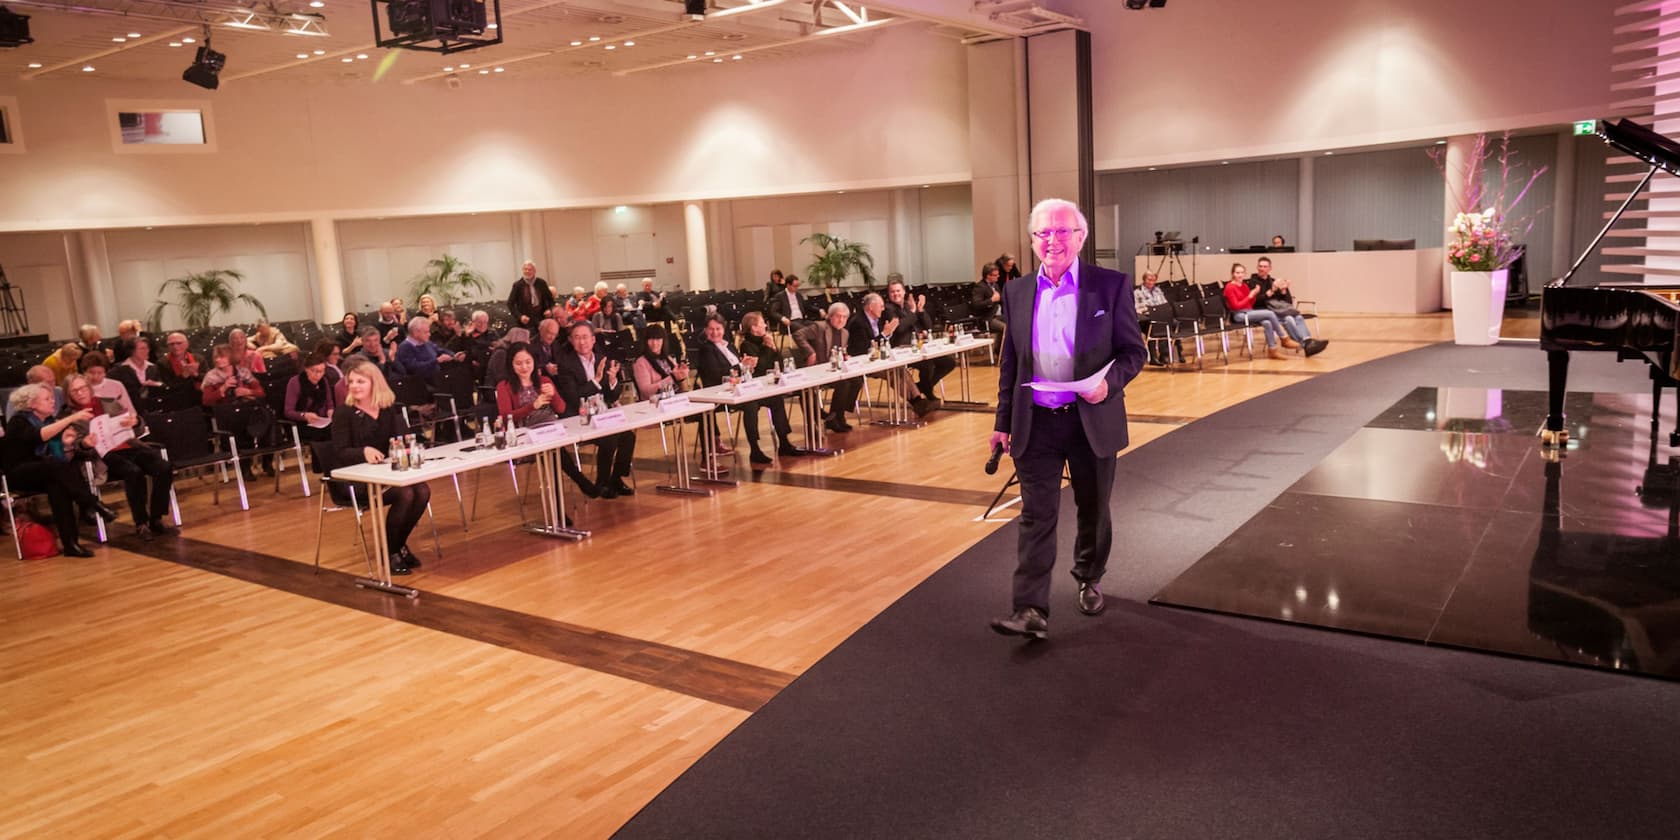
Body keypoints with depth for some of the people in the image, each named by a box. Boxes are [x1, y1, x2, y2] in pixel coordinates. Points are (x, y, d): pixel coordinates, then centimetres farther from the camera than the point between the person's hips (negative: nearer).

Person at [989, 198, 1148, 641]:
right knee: (1036, 515, -3)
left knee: (1093, 509, 15)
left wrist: (1110, 382, -22)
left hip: (1093, 420, -1)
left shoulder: (1111, 285, -4)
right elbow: (1010, 362, 10)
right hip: (1035, 422, 1)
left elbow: (1134, 351, -2)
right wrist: (1003, 421, 9)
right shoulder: (1017, 292, 5)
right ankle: (1032, 611, -3)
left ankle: (1089, 580, 40)